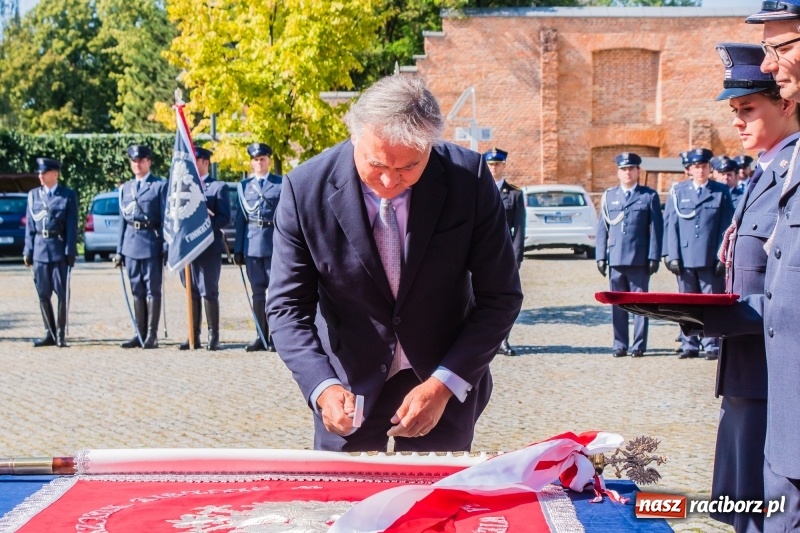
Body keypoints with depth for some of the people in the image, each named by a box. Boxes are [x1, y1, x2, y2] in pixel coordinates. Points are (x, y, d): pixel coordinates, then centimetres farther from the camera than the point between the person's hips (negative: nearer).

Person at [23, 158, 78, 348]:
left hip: (59, 249, -3)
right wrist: (28, 251, 4)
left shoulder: (68, 195, 0)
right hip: (39, 250, 3)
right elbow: (30, 225, 10)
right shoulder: (33, 195, 10)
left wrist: (70, 252, -9)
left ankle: (61, 334, 9)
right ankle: (50, 333, 15)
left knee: (62, 293, -1)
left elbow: (72, 226, -3)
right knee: (43, 294, 6)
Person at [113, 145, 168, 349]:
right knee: (137, 291, 8)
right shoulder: (125, 188, 15)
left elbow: (166, 217, -4)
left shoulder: (160, 185, 0)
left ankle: (152, 336, 1)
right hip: (131, 245, 5)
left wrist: (166, 246, -11)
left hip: (151, 243, -5)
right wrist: (119, 250, 12)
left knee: (152, 290, -2)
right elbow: (122, 220, 16)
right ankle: (140, 334, 14)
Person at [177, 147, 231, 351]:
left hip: (209, 248, -5)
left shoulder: (218, 187, 2)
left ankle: (213, 336, 2)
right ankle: (193, 336, 11)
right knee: (191, 293, 7)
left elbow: (224, 217, -6)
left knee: (209, 292, -4)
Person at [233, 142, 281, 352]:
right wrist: (238, 248, 6)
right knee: (257, 292, 7)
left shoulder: (282, 184, 3)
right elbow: (240, 218, 10)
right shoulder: (244, 185, 11)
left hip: (275, 244, -3)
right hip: (252, 245, 3)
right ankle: (261, 337, 13)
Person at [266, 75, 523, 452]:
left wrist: (443, 385, -20)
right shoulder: (306, 188, -17)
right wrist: (323, 387, -28)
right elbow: (287, 306, -12)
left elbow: (500, 297, -11)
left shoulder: (469, 178, -17)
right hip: (347, 386, 0)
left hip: (446, 382, 0)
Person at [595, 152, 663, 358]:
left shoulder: (649, 196, 5)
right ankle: (620, 345, 10)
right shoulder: (609, 196, 12)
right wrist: (601, 256, 4)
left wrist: (654, 257, -6)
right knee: (617, 304, 4)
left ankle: (639, 345, 5)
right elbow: (602, 228, 11)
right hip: (616, 259, 2)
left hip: (640, 259, -2)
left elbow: (656, 229, 1)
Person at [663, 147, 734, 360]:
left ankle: (712, 346, 5)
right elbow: (671, 225, 5)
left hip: (711, 259, -1)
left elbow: (726, 227, 3)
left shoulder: (721, 192, 5)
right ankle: (689, 345, 12)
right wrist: (673, 255, -2)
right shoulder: (678, 192, 7)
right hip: (685, 258, 1)